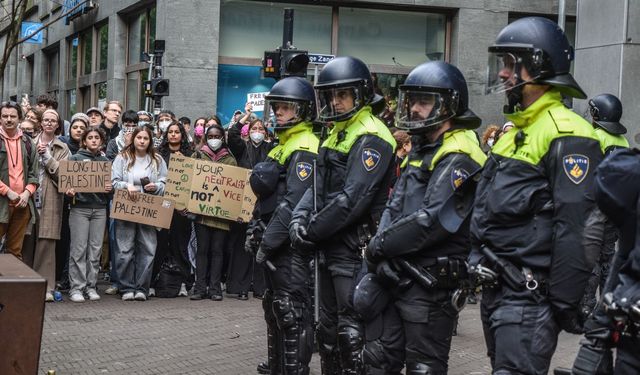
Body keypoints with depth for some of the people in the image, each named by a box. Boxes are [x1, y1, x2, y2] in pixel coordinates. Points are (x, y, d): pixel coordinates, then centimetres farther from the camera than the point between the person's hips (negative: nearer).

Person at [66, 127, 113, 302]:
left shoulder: (106, 161, 14)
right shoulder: (75, 158, 5)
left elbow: (111, 183, 15)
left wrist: (110, 188, -6)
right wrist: (69, 191, -18)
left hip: (99, 208, 3)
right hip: (80, 207, -3)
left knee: (95, 249, 2)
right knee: (79, 249, -6)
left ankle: (91, 286, 9)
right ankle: (76, 287, -2)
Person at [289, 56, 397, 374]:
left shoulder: (370, 138, -14)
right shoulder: (336, 135, 17)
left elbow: (353, 199, -22)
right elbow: (318, 186, 15)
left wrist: (313, 230, -15)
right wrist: (299, 217, -3)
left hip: (354, 248, -10)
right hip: (330, 246, 10)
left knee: (351, 331, -6)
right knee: (328, 327, 16)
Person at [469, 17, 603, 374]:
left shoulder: (566, 136, -17)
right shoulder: (515, 131, 15)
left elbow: (577, 230, -21)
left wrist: (566, 303, -21)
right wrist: (477, 270, 21)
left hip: (530, 296, -10)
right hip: (496, 290, 10)